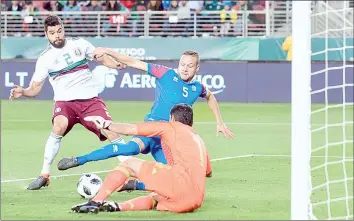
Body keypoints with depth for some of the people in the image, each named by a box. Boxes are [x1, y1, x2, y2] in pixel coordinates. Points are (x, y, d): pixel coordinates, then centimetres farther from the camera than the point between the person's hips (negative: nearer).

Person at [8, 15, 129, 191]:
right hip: (65, 101, -2)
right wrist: (22, 92, -18)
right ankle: (44, 175, -21)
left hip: (90, 99, 2)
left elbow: (101, 58, 17)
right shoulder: (45, 59, 1)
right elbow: (35, 89, 3)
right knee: (59, 127, -31)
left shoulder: (79, 44, 5)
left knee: (111, 132, -15)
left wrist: (117, 64, -3)